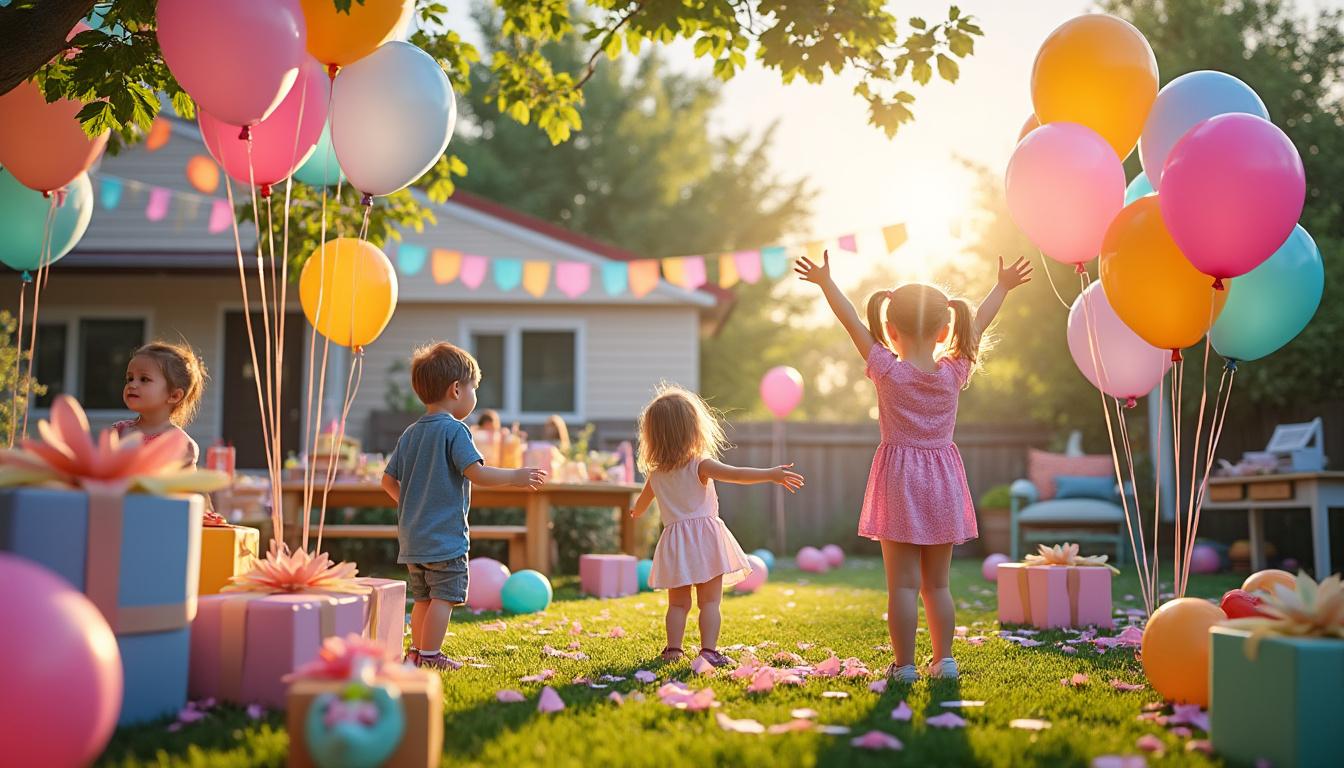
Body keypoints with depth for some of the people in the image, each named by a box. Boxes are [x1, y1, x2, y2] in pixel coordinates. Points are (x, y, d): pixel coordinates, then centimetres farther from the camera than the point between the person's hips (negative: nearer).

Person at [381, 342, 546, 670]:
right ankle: (429, 655, -2)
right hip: (445, 536, -8)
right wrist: (515, 477, -9)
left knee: (423, 597, 18)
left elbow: (388, 481, 14)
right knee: (444, 597, -2)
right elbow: (477, 474, -20)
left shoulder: (410, 434, 11)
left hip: (412, 537, 8)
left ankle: (417, 650, 24)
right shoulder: (454, 430, -12)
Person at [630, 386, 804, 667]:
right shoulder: (700, 465, -8)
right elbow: (736, 474, -23)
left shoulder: (655, 475, 9)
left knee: (678, 603, 14)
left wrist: (636, 512, 51)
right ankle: (708, 649, -7)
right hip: (705, 535, -4)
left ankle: (673, 649, 10)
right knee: (709, 602, -1)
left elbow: (640, 506, 27)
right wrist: (771, 474, -24)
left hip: (675, 542, 5)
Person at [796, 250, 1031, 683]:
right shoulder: (955, 373, -2)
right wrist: (1002, 287, 25)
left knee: (903, 583, 0)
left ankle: (904, 665, 2)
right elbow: (977, 327, 11)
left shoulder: (887, 371, -10)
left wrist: (825, 282, 9)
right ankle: (944, 660, 15)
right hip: (942, 484, 3)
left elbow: (853, 323, -2)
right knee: (936, 583, 13)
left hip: (900, 483, -3)